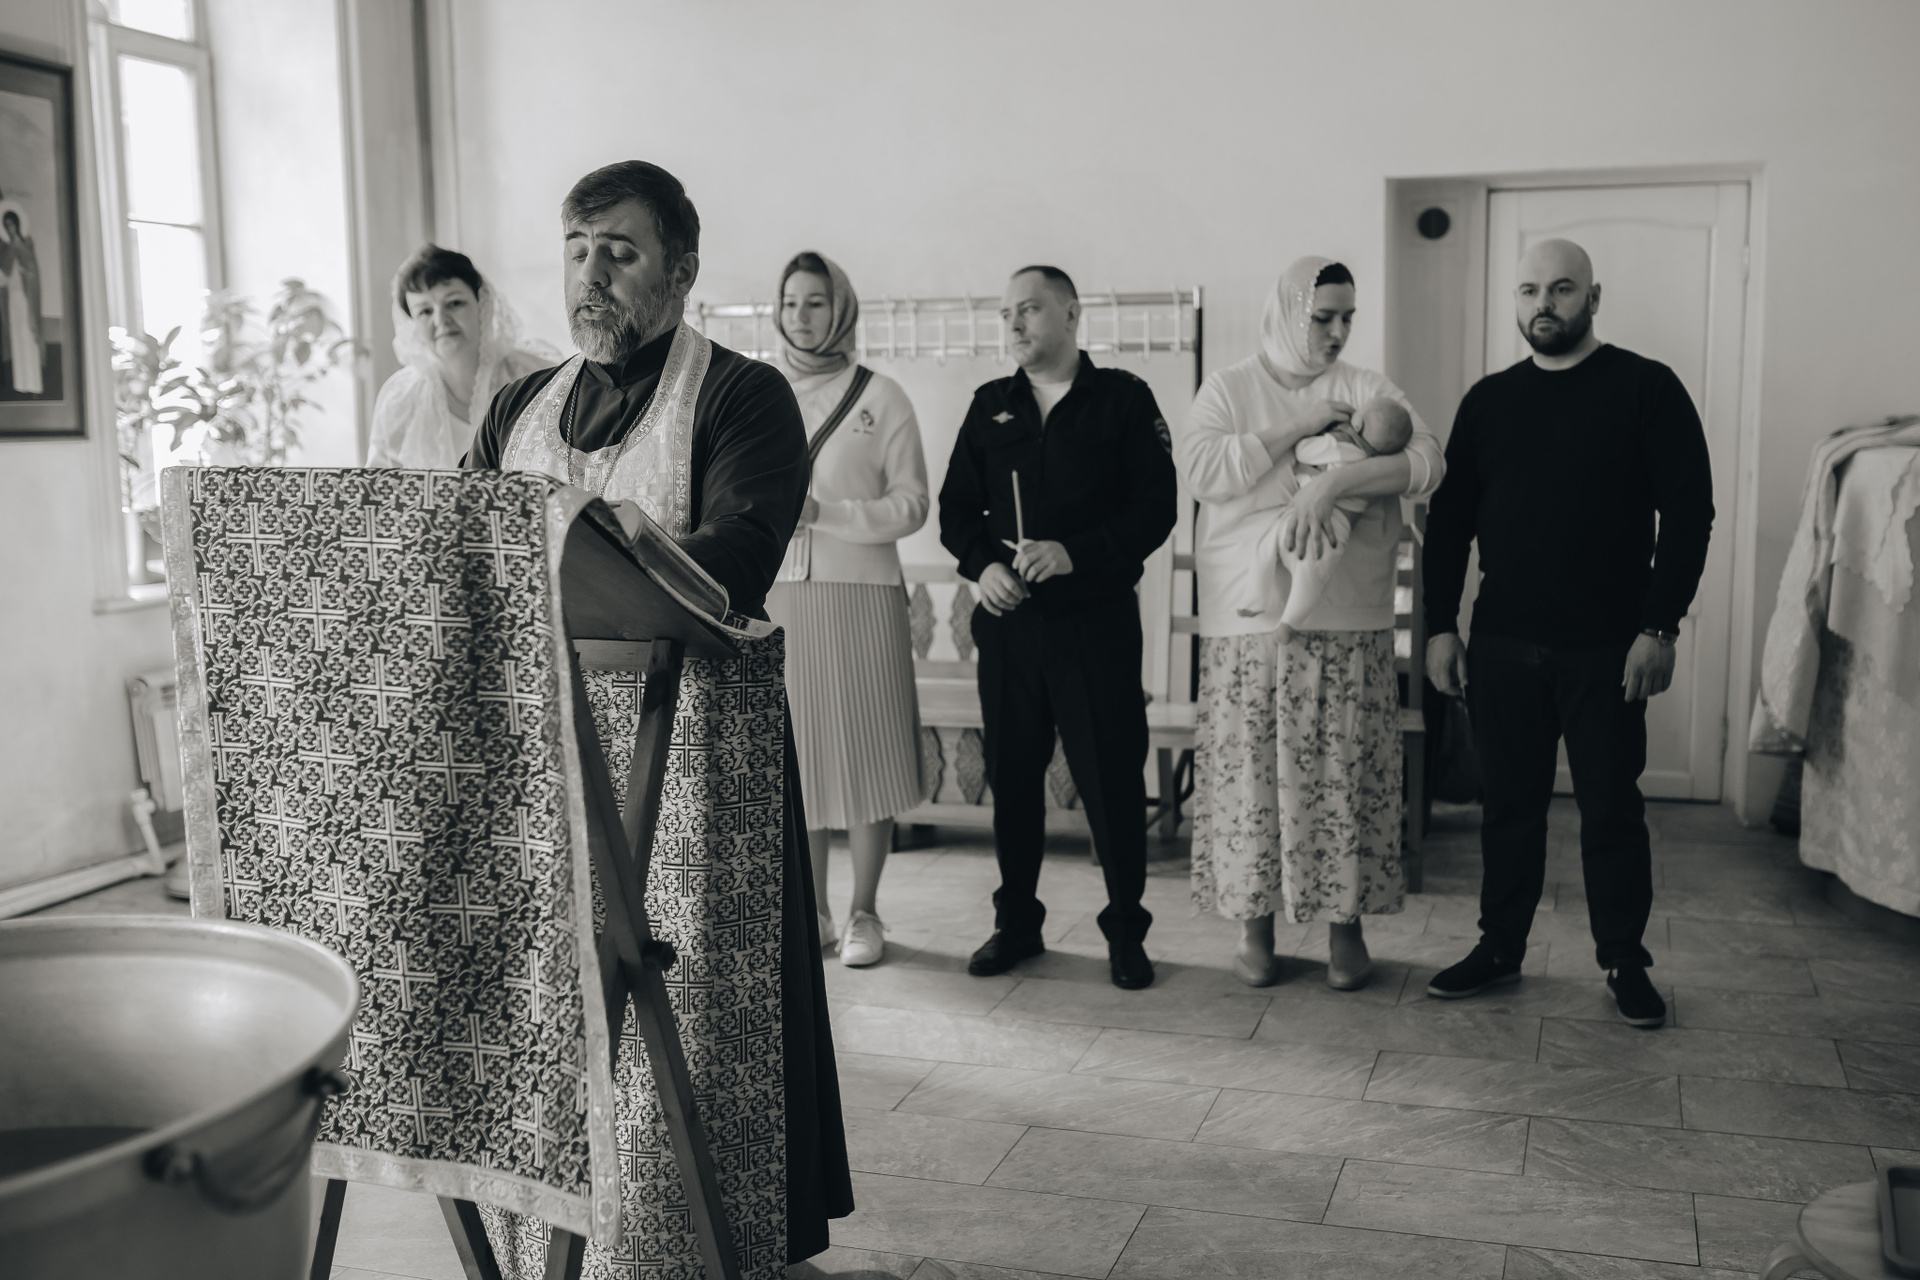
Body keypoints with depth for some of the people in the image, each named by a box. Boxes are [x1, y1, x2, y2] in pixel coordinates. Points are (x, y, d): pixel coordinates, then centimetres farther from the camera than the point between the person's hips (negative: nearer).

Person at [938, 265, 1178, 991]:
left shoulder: (1123, 399, 1)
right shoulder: (990, 406, 12)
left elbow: (1156, 507, -5)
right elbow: (956, 508, 12)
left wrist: (1075, 552, -17)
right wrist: (982, 565, -8)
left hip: (1096, 618, -3)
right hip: (1007, 621, 4)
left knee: (1112, 778, -1)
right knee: (1011, 775, 8)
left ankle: (1126, 932, 13)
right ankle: (1016, 924, 22)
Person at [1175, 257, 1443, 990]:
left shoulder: (1367, 391, 7)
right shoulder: (1229, 389, 6)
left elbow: (1426, 462, -9)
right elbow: (1198, 468, -11)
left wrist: (1333, 481, -22)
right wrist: (1299, 431, -12)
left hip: (1347, 621, 1)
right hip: (1247, 616, 0)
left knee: (1343, 769, 2)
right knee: (1250, 767, 2)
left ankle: (1346, 923, 16)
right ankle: (1256, 924, 16)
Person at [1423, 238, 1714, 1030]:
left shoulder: (1645, 389, -2)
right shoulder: (1488, 400, 9)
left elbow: (1688, 510, -6)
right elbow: (1450, 518, 11)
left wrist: (1660, 626, -13)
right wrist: (1441, 625, 5)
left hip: (1605, 647, -3)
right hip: (1502, 645, 3)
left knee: (1611, 809, 4)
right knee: (1509, 805, 10)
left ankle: (1624, 961, 18)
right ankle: (1500, 948, 22)